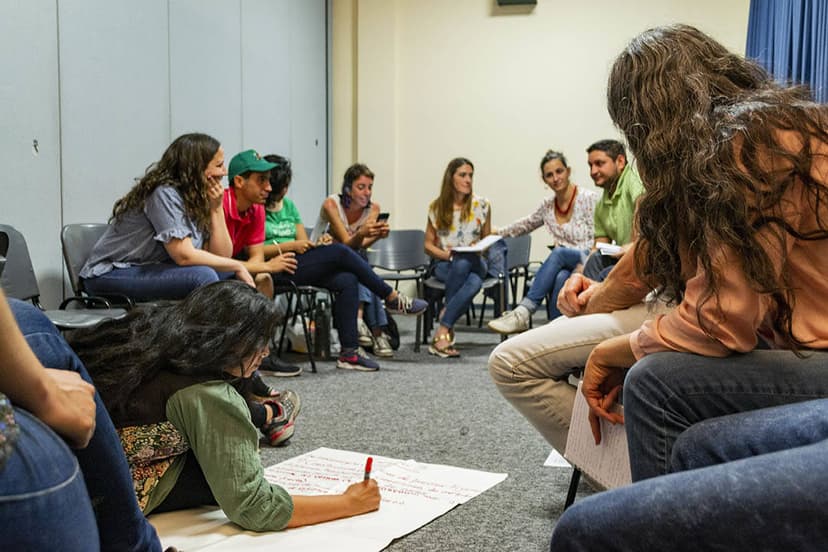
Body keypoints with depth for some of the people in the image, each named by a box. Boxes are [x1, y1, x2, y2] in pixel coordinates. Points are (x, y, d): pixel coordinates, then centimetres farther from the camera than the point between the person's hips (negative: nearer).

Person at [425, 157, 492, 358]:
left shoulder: (482, 205, 4)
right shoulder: (437, 207, 2)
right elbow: (428, 244, 8)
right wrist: (445, 254, -13)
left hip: (474, 263, 1)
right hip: (443, 263, -1)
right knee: (473, 283, -37)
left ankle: (442, 331, -31)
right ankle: (448, 330, -21)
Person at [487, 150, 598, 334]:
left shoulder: (589, 199, -6)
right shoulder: (547, 206, 10)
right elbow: (527, 224, 30)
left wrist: (584, 265, -21)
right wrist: (498, 233, 31)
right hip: (565, 267, 4)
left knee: (558, 253, -33)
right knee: (560, 278, -33)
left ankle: (523, 313, -39)